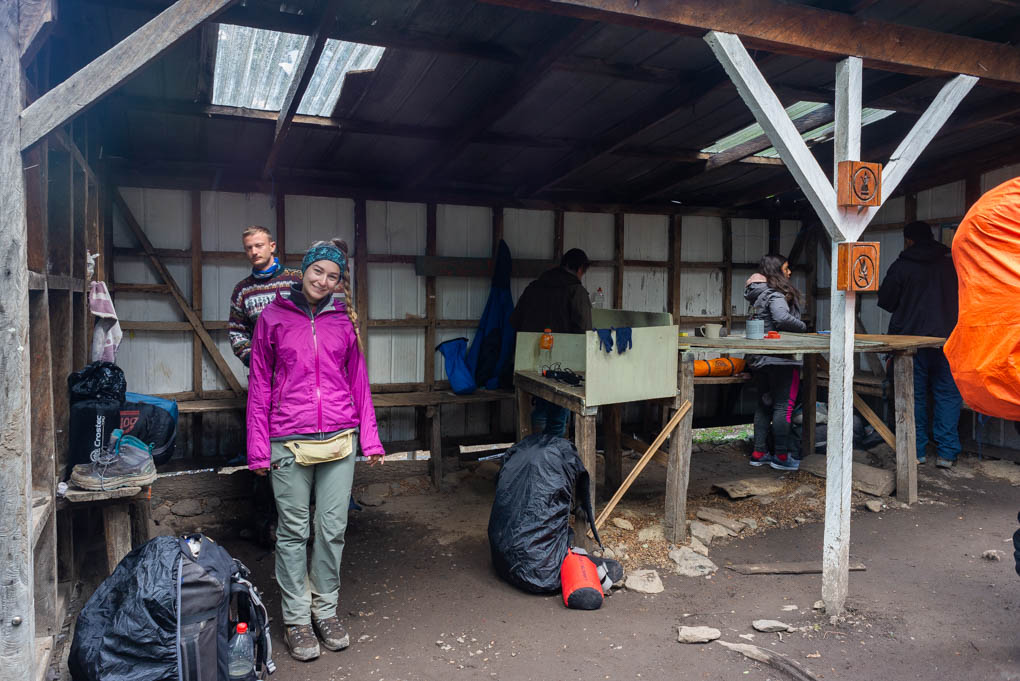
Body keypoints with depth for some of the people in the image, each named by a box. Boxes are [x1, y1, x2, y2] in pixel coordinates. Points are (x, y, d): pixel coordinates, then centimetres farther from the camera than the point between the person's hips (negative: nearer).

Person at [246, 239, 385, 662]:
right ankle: (296, 618, 22)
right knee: (293, 532, 7)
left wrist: (370, 438, 7)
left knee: (333, 530, 8)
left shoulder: (343, 321, 8)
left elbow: (358, 382, 11)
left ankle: (326, 610, 26)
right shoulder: (272, 318, 3)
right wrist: (258, 448, 0)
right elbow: (259, 386, 4)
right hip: (289, 444, -2)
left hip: (339, 440, 2)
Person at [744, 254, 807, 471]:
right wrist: (803, 326, -13)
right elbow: (782, 318, -29)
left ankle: (759, 453, 18)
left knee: (764, 404, 13)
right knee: (783, 406, -2)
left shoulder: (758, 294, 15)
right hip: (780, 359, -9)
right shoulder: (775, 294, -13)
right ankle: (782, 456, 1)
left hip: (759, 359, 9)